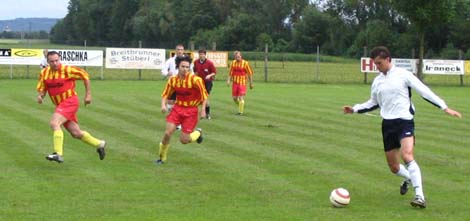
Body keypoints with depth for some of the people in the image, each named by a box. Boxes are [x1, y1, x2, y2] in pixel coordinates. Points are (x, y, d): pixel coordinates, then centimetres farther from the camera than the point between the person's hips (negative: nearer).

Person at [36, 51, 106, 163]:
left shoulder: (67, 70, -12)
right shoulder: (44, 73, 3)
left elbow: (85, 75, -3)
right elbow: (41, 89, 11)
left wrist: (88, 94, -2)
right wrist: (40, 96, -14)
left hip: (70, 101, -6)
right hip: (60, 105, 6)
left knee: (54, 123, -25)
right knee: (76, 133, 9)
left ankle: (58, 154, -28)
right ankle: (99, 144, 30)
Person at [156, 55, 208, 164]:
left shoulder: (195, 79, -17)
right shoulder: (173, 80, -4)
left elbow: (204, 94, -8)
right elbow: (165, 94, 7)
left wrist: (203, 110, -12)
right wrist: (163, 105, -11)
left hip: (191, 110, -3)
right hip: (177, 107, 3)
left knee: (184, 140, -3)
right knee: (168, 133, -10)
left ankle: (197, 133, 31)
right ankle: (162, 158, 10)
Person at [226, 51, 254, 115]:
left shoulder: (245, 63, -7)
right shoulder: (233, 63, 5)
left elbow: (250, 73, -2)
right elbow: (230, 72, 10)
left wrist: (251, 83, 0)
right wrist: (228, 80, -6)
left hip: (242, 83, -4)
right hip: (235, 83, 4)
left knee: (241, 97, -10)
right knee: (234, 98, 6)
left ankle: (241, 111, -3)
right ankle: (241, 107, 30)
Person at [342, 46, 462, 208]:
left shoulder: (403, 75, -5)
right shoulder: (377, 81, 13)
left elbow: (424, 91, -6)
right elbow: (373, 103, 27)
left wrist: (445, 108, -11)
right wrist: (354, 109, 15)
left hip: (404, 122, -6)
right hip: (388, 125, 6)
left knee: (407, 155, -29)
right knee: (393, 167, 10)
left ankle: (420, 196, -31)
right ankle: (408, 178, 45)